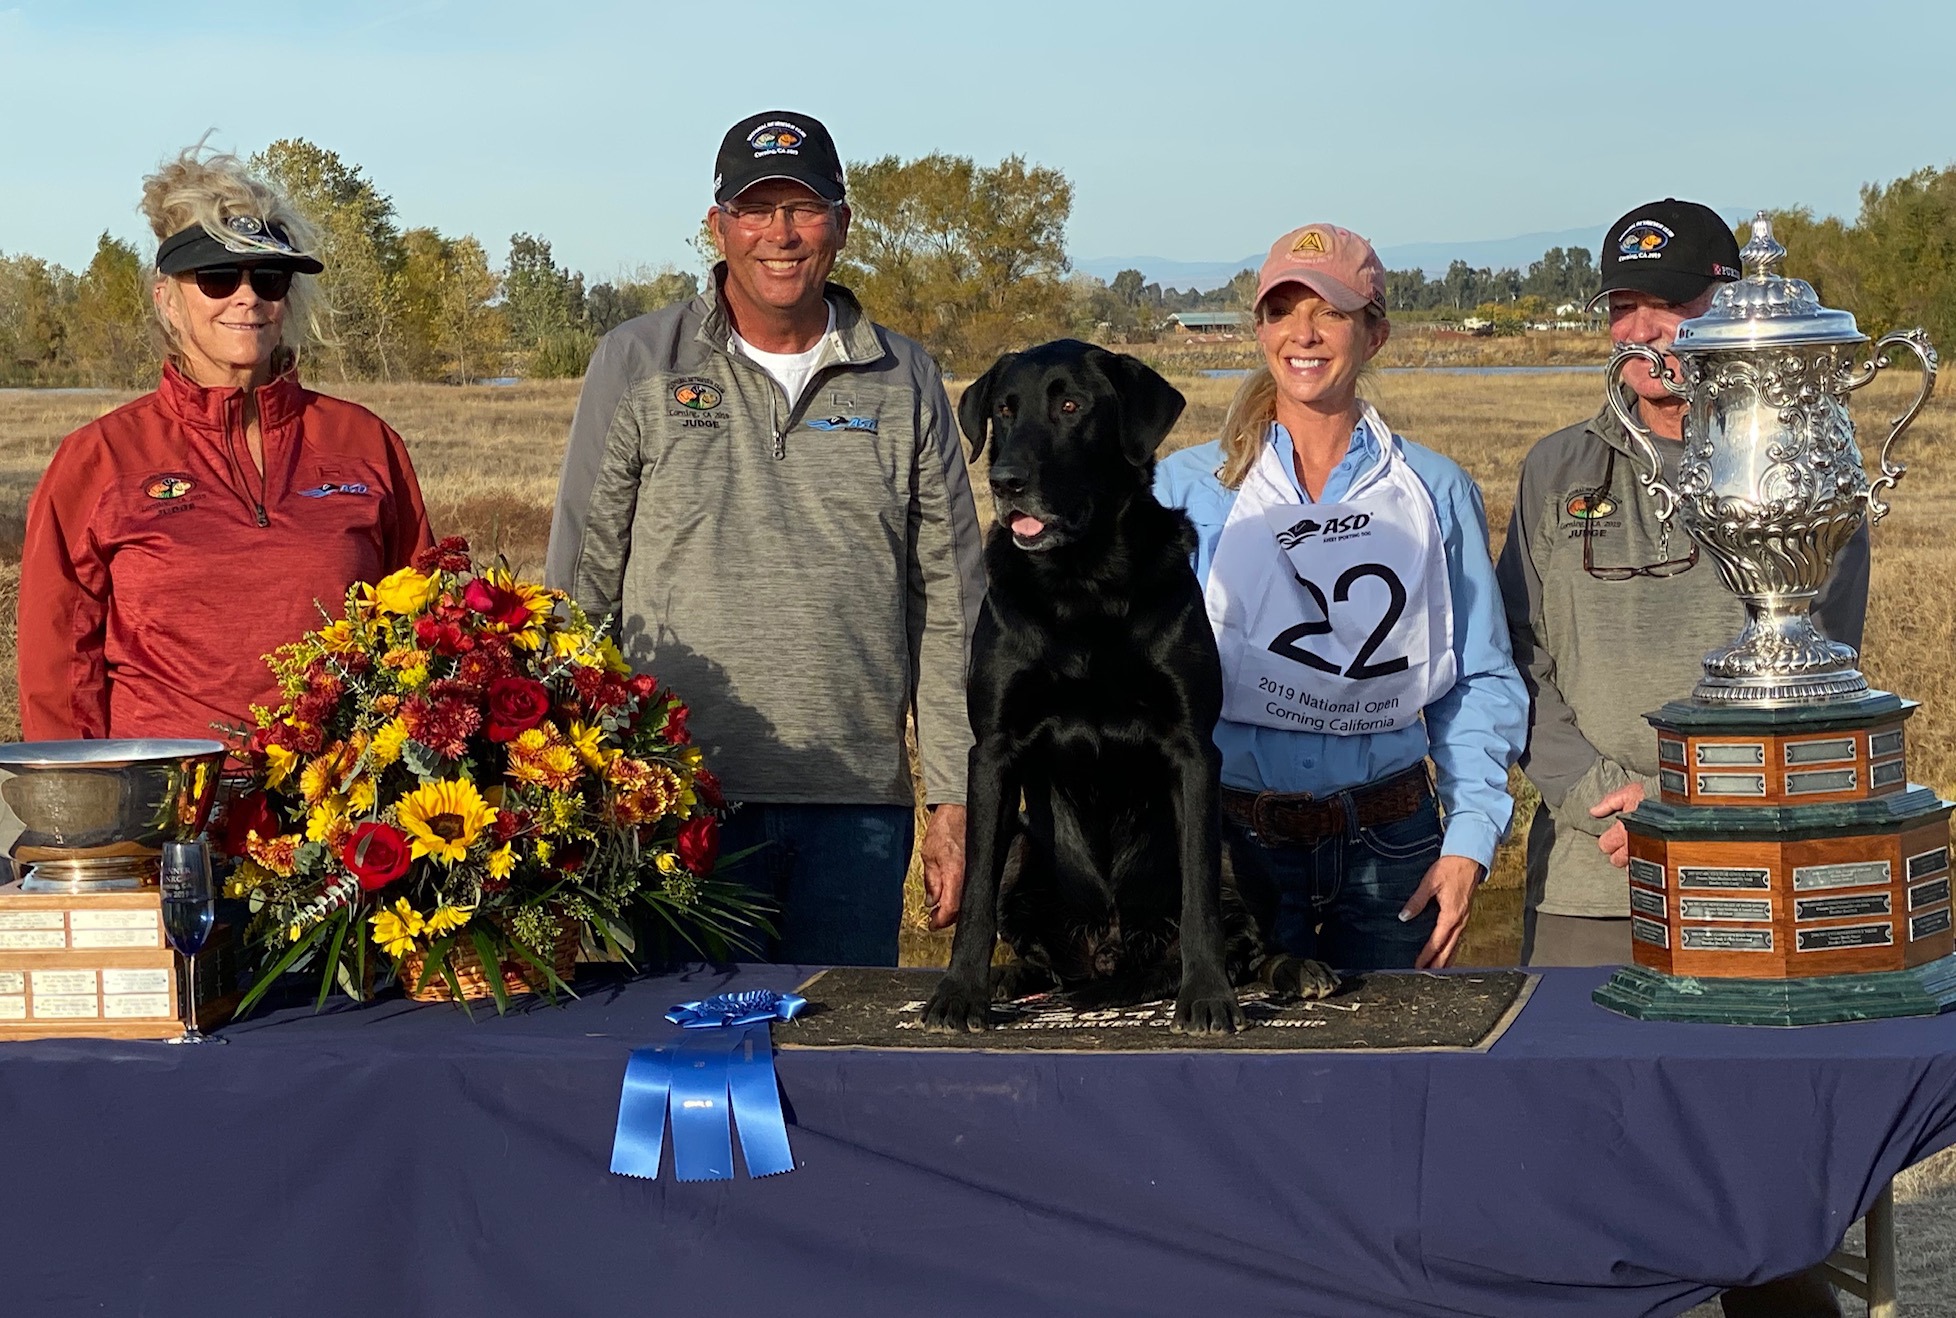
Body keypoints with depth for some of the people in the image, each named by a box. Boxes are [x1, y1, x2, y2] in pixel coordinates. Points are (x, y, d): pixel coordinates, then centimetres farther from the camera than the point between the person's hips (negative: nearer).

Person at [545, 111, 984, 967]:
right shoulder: (636, 367, 4)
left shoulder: (905, 383, 10)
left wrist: (954, 800, 5)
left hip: (858, 804, 2)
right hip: (680, 798, -2)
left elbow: (950, 607, 10)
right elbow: (579, 588, 5)